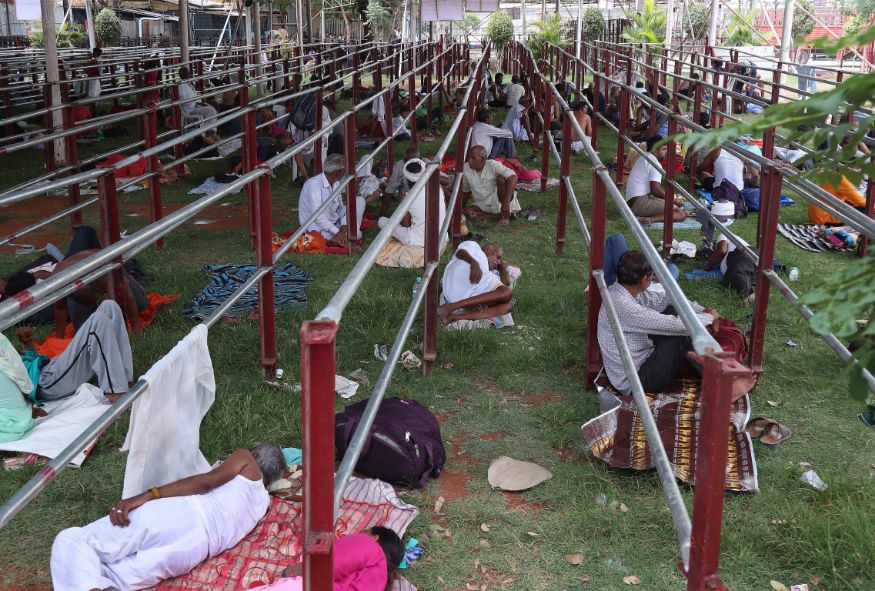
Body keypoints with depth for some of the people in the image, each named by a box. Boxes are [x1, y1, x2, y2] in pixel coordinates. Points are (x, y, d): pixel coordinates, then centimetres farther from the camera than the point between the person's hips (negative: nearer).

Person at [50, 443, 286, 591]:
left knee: (71, 540, -9)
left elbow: (207, 481, 0)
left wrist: (146, 496, -10)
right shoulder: (264, 502, 35)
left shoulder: (245, 460, 20)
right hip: (195, 550, 6)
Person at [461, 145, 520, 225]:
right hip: (483, 205, 4)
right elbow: (465, 190, 13)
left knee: (501, 178, -28)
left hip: (498, 200, -4)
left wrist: (506, 202, -40)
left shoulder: (493, 165, -16)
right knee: (468, 210, -25)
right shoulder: (466, 168, -3)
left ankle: (505, 214, -21)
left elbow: (513, 177, -31)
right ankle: (499, 216, -19)